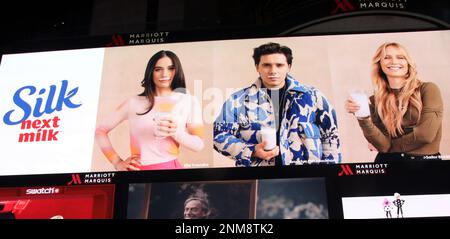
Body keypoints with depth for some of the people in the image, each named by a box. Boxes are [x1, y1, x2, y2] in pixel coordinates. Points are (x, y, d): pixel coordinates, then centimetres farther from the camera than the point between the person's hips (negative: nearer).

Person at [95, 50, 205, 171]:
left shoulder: (189, 102, 2)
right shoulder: (134, 102, 4)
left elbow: (199, 144, -3)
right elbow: (100, 130, 9)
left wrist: (175, 132, -20)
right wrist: (117, 163, 1)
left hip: (170, 167, 0)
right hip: (137, 169, 1)